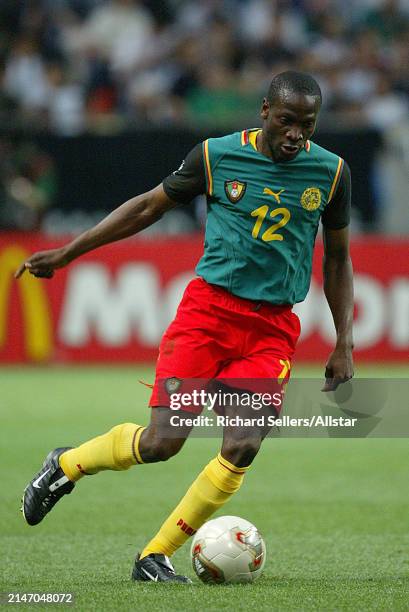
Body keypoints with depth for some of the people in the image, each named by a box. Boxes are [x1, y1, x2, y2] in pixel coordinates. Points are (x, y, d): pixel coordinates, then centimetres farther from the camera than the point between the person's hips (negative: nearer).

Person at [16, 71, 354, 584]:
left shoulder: (331, 172, 3)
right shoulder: (216, 156, -2)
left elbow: (337, 257, 15)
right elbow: (148, 207, 10)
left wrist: (343, 345, 10)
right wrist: (66, 253, 10)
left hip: (273, 329, 2)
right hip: (208, 308, -2)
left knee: (242, 448, -16)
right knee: (162, 440, -12)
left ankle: (155, 557, -2)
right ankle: (65, 466, 18)